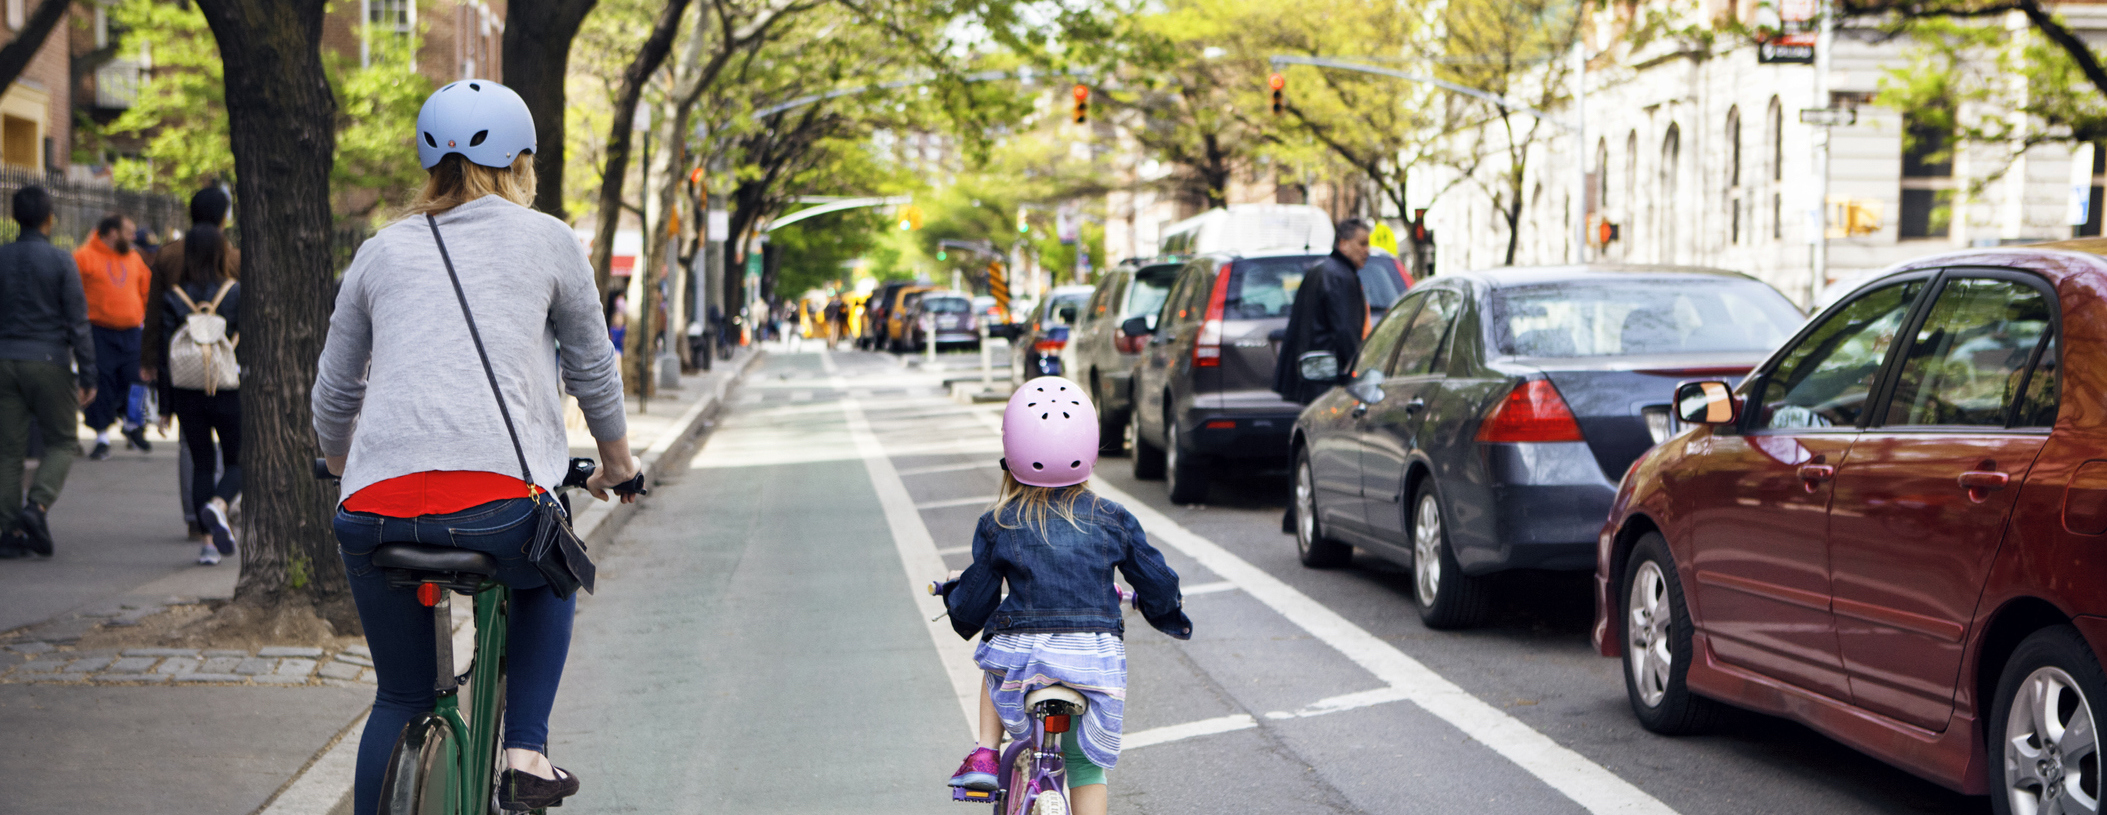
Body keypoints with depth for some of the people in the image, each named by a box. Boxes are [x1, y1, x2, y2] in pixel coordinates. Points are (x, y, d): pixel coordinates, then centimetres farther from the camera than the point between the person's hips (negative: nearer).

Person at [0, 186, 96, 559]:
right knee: (62, 442, 9)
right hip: (47, 361, -3)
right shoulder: (60, 261, -6)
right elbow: (78, 322, -8)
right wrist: (87, 377, -4)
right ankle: (38, 505, -12)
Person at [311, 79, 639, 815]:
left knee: (401, 697, 18)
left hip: (378, 506, 2)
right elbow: (592, 370, 22)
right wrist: (617, 461, 39)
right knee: (549, 581, 32)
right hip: (499, 501, -2)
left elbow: (332, 396, 26)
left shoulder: (382, 251, 20)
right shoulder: (547, 240, 13)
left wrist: (345, 471, 46)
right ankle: (526, 753, 17)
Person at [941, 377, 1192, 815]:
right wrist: (1172, 614, 35)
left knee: (996, 662, 36)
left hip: (1024, 659, -1)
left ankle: (985, 755, 21)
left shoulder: (999, 524, 1)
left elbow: (973, 603, 7)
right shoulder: (1113, 520, 5)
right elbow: (1157, 584, 12)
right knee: (1088, 764, 17)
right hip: (1097, 658, 1)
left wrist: (954, 599, 31)